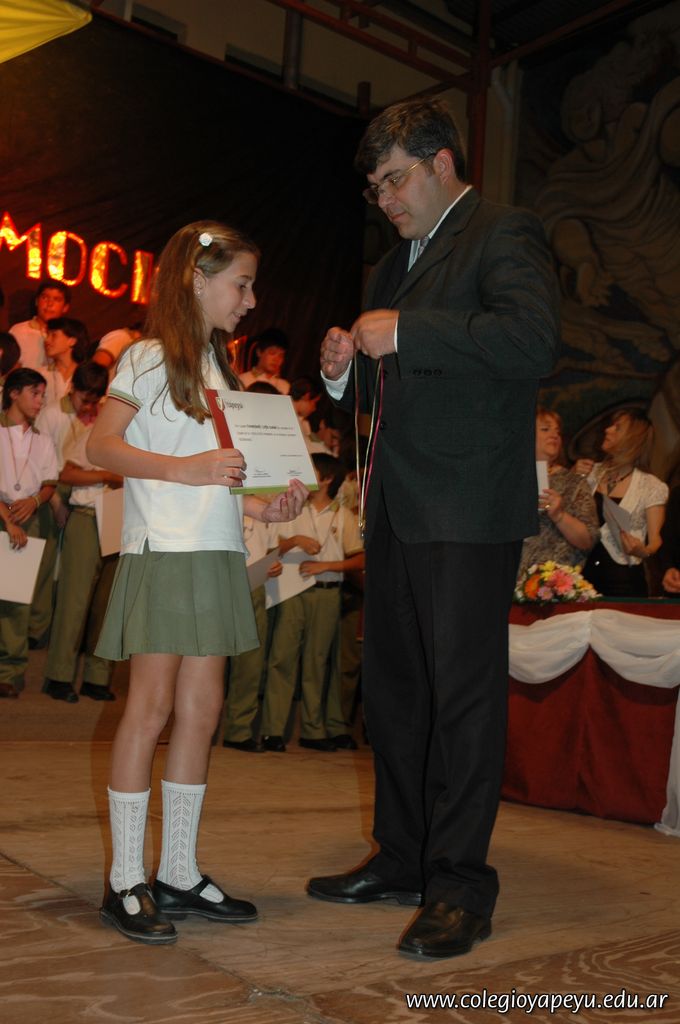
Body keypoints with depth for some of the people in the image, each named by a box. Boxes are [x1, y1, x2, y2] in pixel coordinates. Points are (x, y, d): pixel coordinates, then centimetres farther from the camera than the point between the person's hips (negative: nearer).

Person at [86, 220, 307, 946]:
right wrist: (186, 468, -23)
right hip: (163, 551, -8)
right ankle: (125, 882, 5)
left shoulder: (218, 366, 19)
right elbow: (100, 446, -14)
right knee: (151, 708, -5)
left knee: (201, 709, 7)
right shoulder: (151, 358, -4)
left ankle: (178, 873, 16)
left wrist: (262, 507, 5)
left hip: (215, 552, 8)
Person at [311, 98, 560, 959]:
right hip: (396, 507, 9)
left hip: (467, 507, -9)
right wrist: (344, 371, 7)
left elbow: (532, 341, -20)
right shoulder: (392, 267, 24)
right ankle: (402, 858, 24)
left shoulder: (503, 235, -2)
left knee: (462, 688, -6)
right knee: (392, 687, 12)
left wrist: (405, 333, -18)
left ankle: (459, 885, 4)